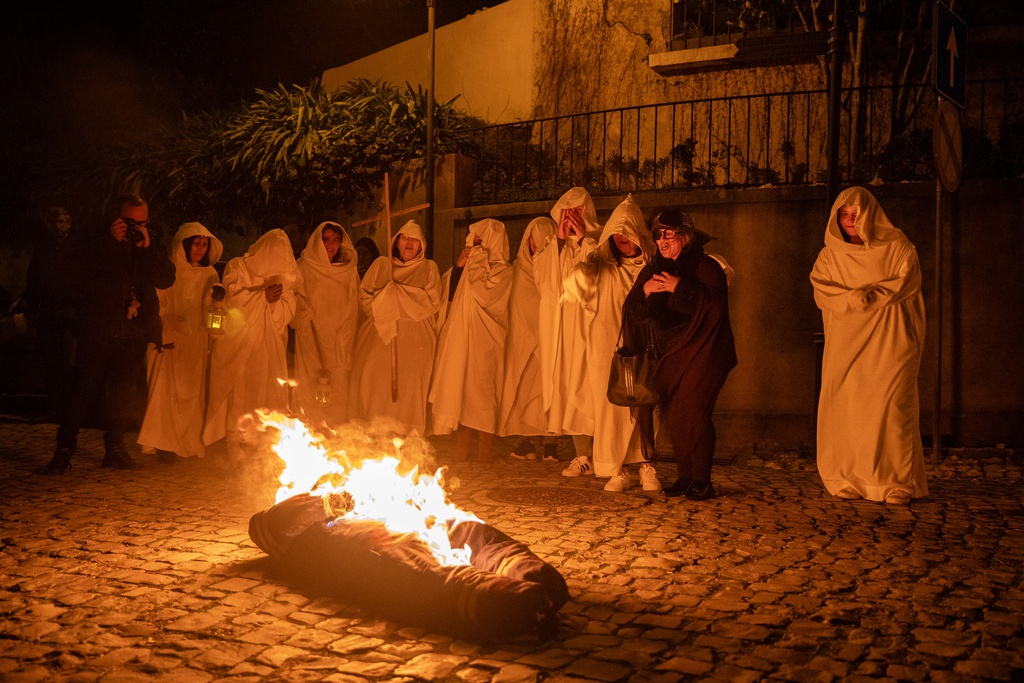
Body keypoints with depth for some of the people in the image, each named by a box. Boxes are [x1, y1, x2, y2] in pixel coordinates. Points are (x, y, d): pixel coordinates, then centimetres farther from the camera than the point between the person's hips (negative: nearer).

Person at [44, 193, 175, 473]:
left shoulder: (152, 246, 12)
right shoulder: (98, 243, 4)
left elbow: (166, 279, -2)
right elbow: (78, 278, -10)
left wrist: (147, 247, -12)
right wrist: (111, 242, -13)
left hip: (134, 332, 3)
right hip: (99, 331, -3)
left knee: (123, 391, 6)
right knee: (84, 389, -4)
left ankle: (115, 449, 15)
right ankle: (64, 449, 3)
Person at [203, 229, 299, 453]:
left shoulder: (283, 275, 11)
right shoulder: (237, 268, 0)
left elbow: (287, 312, 5)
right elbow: (233, 300, -12)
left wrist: (276, 299, -15)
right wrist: (263, 296, -19)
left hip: (268, 343, 3)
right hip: (237, 341, -3)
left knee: (268, 391, -4)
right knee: (237, 387, -7)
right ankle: (233, 441, 1)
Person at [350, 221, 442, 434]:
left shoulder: (429, 268, 11)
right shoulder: (380, 265, 15)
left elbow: (432, 301, -3)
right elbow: (365, 299, 10)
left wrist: (395, 292, -7)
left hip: (414, 343, -1)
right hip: (379, 338, 1)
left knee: (409, 385, -10)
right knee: (375, 387, -8)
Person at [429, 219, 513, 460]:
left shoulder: (502, 269, -2)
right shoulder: (469, 262, 15)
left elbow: (483, 292, -17)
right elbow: (448, 294, 10)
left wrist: (474, 264, -8)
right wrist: (458, 266, -2)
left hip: (482, 339, -6)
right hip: (459, 337, 6)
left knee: (480, 387, -6)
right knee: (459, 388, 4)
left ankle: (485, 447, -1)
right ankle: (462, 445, 8)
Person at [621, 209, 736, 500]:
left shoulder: (706, 266, -6)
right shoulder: (654, 269, 10)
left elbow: (716, 304, -21)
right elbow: (633, 311, 2)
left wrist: (680, 287, -25)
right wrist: (644, 290, -18)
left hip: (702, 353, -6)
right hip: (671, 356, 6)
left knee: (693, 413, -13)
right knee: (673, 416, 3)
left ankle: (701, 481, -6)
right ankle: (684, 477, 11)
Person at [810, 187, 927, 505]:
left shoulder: (896, 245, 6)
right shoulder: (831, 254, 13)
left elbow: (908, 281, -5)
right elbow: (821, 289, 0)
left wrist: (873, 295, -19)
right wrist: (852, 298, -18)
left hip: (889, 339, -2)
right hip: (846, 341, 3)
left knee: (890, 405, -10)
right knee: (846, 406, -5)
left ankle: (897, 482, -6)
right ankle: (849, 480, 0)